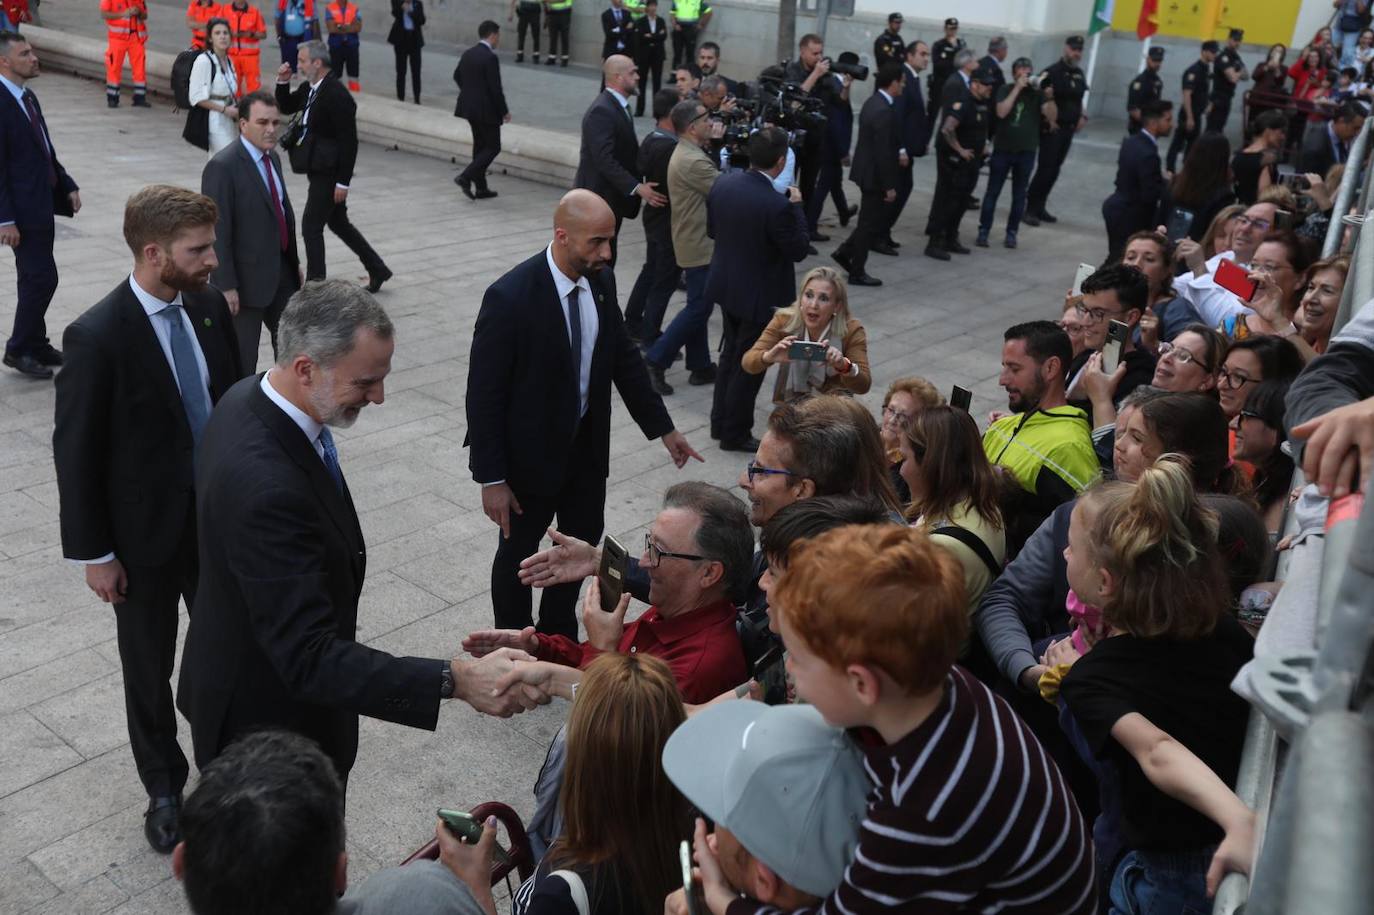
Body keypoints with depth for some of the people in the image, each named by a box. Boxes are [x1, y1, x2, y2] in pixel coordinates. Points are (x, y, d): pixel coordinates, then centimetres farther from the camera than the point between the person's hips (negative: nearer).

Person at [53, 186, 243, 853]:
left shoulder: (209, 305, -5)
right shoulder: (97, 336, -21)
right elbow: (76, 451, -14)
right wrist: (93, 553, -10)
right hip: (146, 530, -4)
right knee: (149, 667, 15)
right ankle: (164, 789, 36)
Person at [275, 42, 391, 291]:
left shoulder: (337, 95, -21)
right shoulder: (309, 88, 5)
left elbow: (349, 141, -21)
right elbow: (286, 108, 21)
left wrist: (343, 182, -20)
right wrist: (283, 82, 2)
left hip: (329, 172, -9)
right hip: (319, 169, 9)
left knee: (311, 226, -3)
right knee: (338, 223, 18)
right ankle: (377, 269, 27)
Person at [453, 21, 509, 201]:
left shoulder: (467, 54, 7)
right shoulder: (490, 58, -18)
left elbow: (457, 76, 19)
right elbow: (495, 88, -19)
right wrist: (504, 111, -9)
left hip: (469, 107, 9)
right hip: (486, 110, -8)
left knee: (480, 145, 15)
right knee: (493, 147, 2)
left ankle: (481, 188, 17)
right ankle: (465, 177, -10)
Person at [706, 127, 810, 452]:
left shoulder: (723, 184, -7)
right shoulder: (777, 205, -28)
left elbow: (711, 230, 6)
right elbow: (798, 250, -16)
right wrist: (797, 207, -7)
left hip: (726, 286, 7)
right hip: (761, 295, -7)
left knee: (731, 355, 23)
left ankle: (720, 422, 35)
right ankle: (735, 434, 22)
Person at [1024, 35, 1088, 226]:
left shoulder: (1079, 74, 13)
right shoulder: (1051, 72, -11)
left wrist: (1082, 117, 11)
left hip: (1068, 129, 7)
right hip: (1052, 128, -7)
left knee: (1054, 170, 11)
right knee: (1045, 168, -10)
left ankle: (1039, 207, 19)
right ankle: (1031, 209, -4)